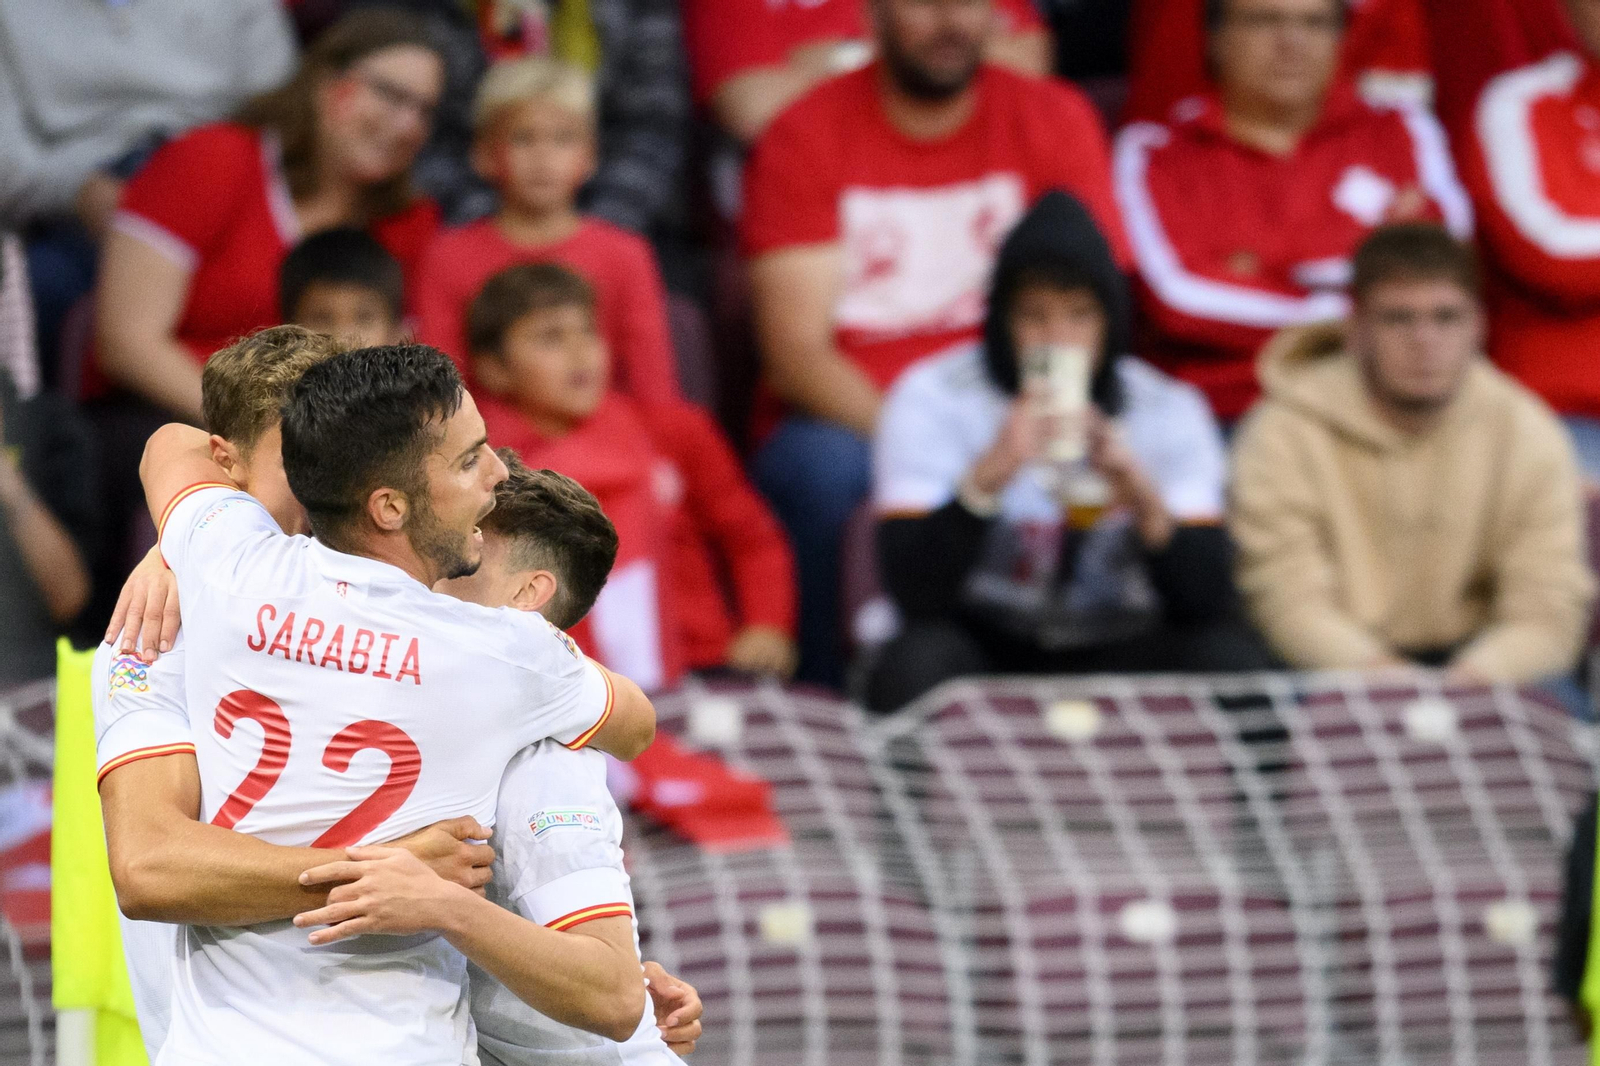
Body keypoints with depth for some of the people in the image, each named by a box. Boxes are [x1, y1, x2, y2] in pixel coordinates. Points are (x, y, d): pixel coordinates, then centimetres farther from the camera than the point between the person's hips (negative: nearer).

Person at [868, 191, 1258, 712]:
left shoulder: (1168, 410, -4)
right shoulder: (932, 400, -10)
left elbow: (1204, 602, -12)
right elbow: (915, 592, -20)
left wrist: (1146, 503, -31)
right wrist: (988, 476, -35)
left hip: (1118, 652, 2)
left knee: (1231, 659, -27)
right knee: (916, 664, -36)